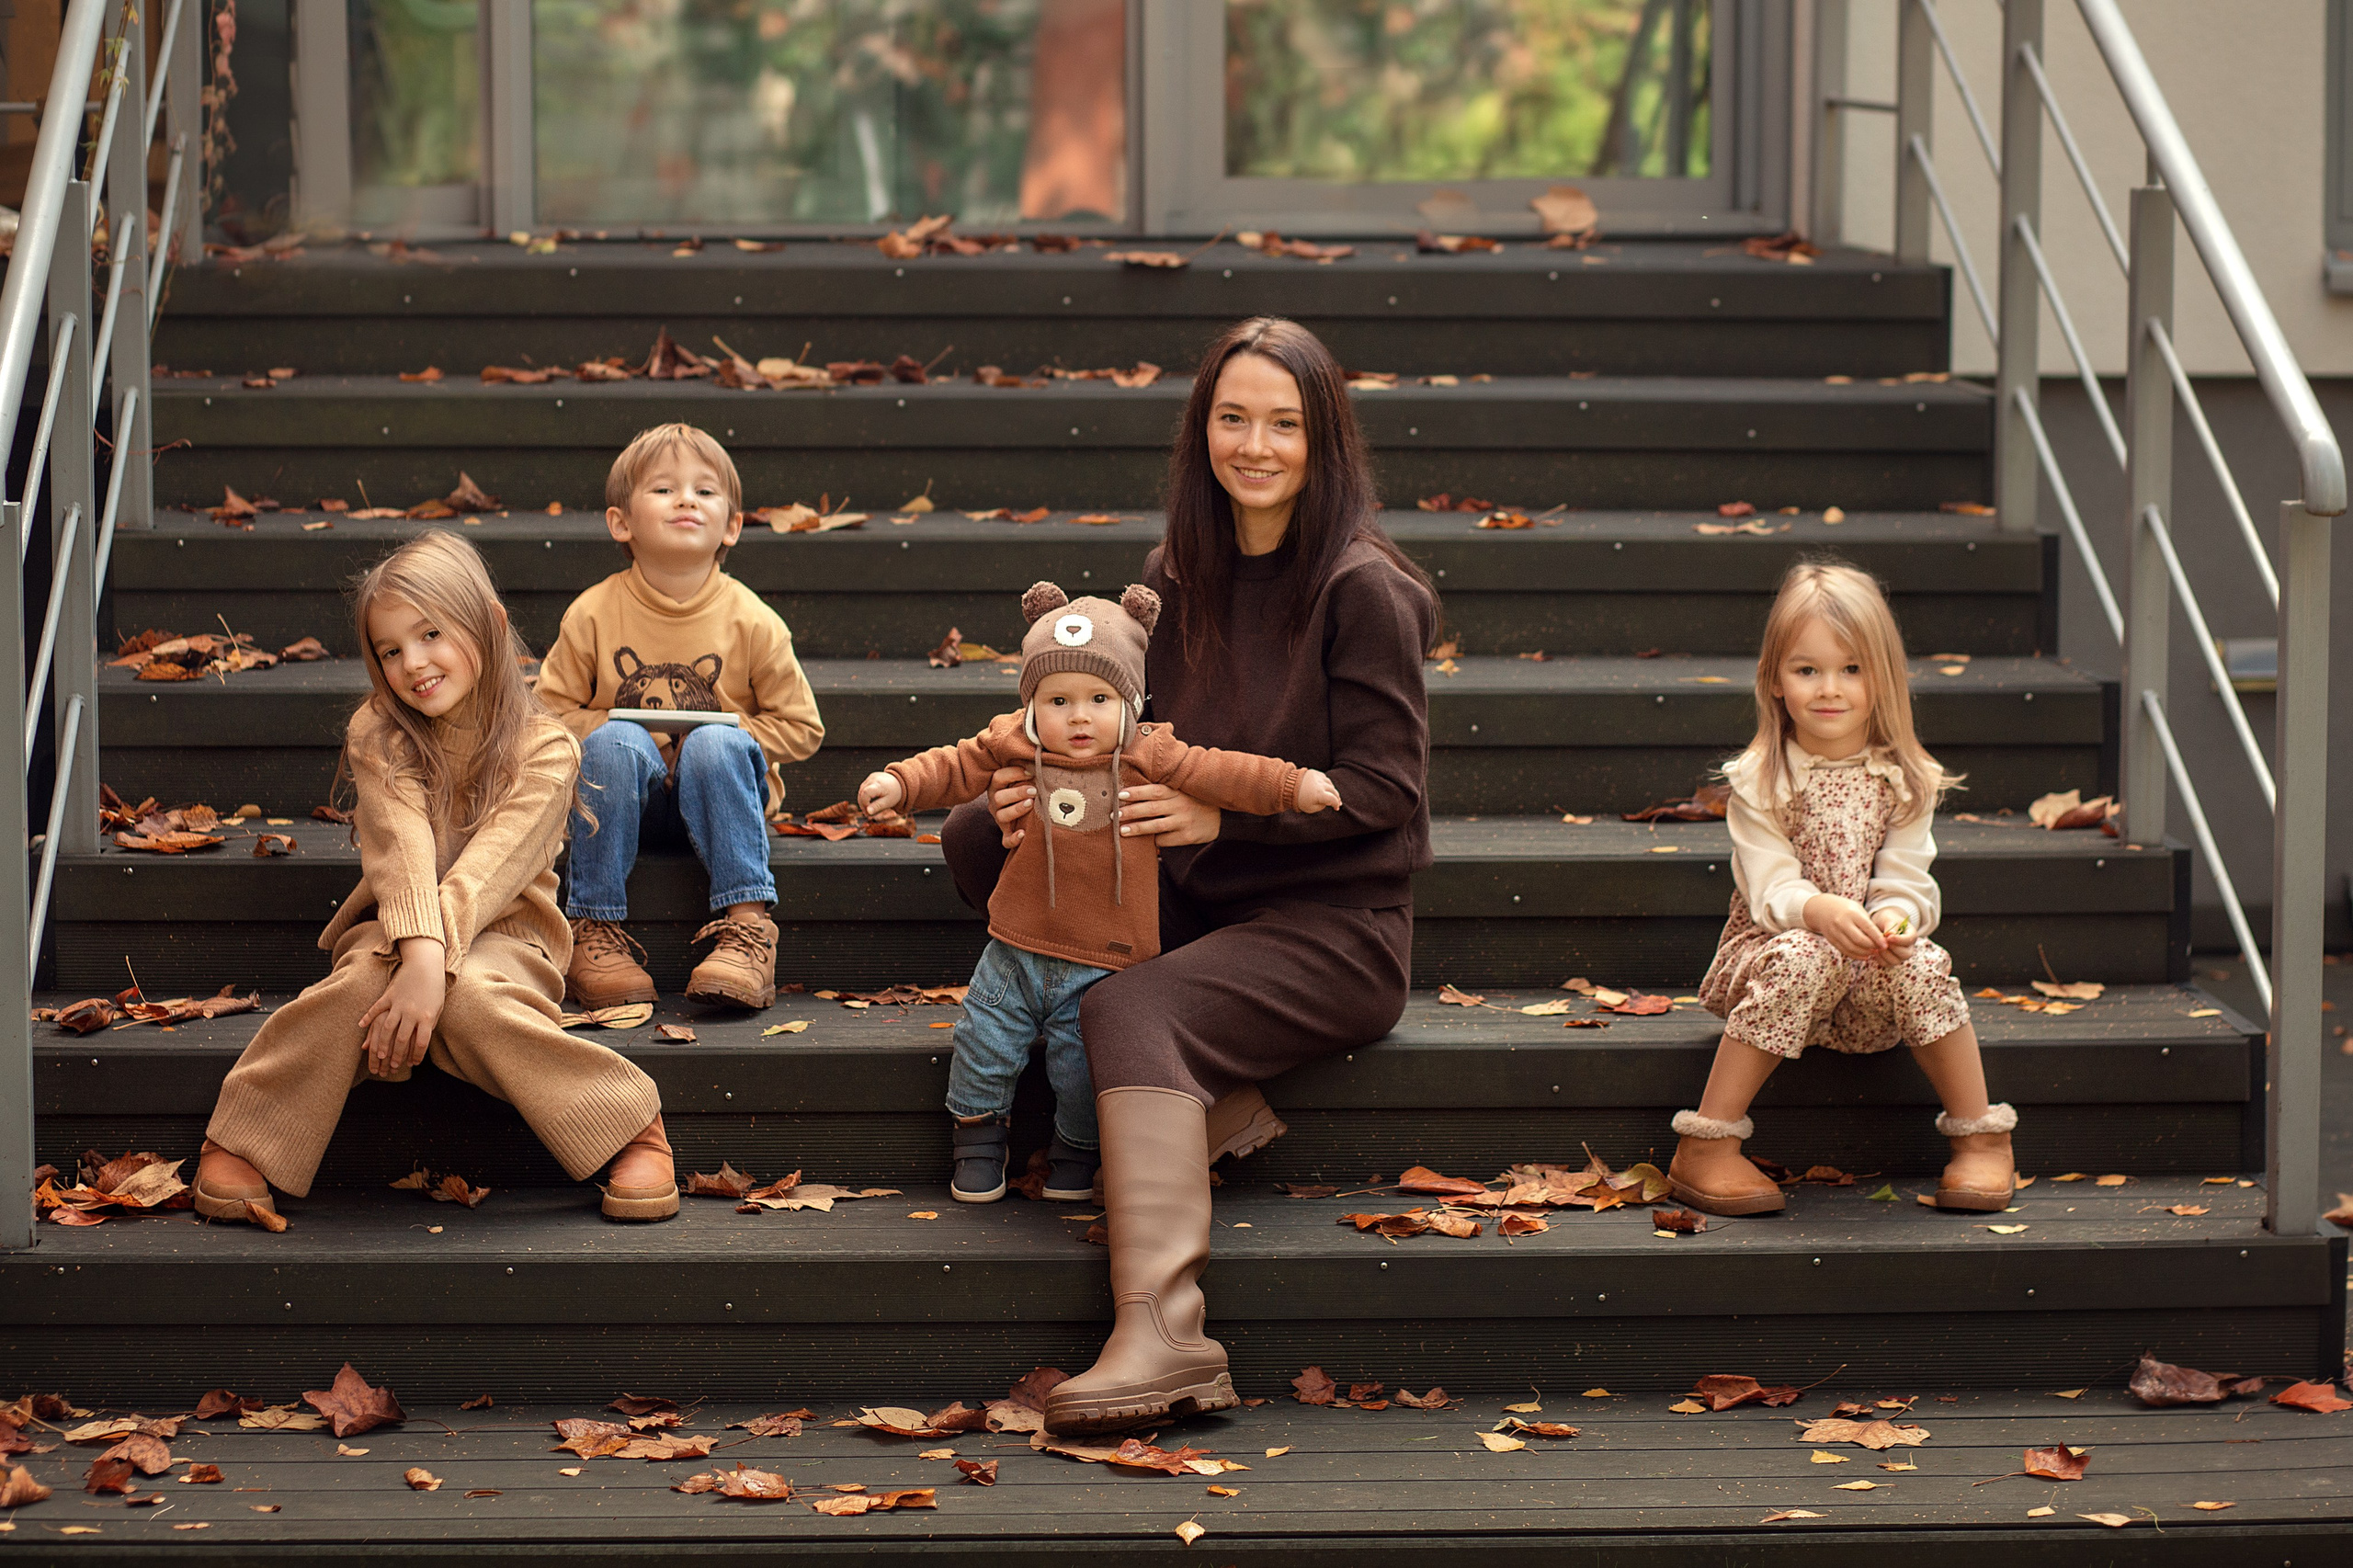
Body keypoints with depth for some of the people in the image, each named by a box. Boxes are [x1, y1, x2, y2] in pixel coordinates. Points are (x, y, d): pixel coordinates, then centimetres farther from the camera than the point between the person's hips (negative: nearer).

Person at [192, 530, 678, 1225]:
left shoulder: (544, 750, -7)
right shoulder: (379, 738, -1)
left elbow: (488, 869, -21)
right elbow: (403, 853, -18)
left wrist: (434, 967, -34)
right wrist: (418, 949, -36)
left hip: (502, 933, -2)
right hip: (394, 927, 2)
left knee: (470, 999, -36)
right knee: (363, 981, -33)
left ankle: (630, 1126, -23)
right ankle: (242, 1142, -20)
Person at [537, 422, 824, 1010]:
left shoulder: (751, 621, -6)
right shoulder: (592, 615, -5)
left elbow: (800, 726, -1)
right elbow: (550, 713, 0)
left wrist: (726, 737, -17)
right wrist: (628, 739, -17)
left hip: (717, 792, 0)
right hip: (626, 795, 1)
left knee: (717, 747, -32)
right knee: (614, 744, -31)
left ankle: (747, 926, -33)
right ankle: (595, 933, -28)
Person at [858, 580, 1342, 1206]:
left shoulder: (1149, 758, -6)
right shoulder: (1012, 748, -3)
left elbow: (1219, 774, -3)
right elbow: (954, 768, 2)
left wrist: (1294, 786, -8)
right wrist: (897, 783, -14)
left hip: (1102, 961, -2)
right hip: (1016, 950, 2)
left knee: (1080, 1066, -3)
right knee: (985, 1044, 1)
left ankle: (1074, 1155, 24)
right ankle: (979, 1148, 24)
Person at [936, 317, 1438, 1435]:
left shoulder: (1361, 589, -11)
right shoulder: (1179, 577, 9)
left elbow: (1382, 786, -14)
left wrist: (1220, 814, -24)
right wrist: (1052, 789, -9)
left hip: (1334, 931, -8)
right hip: (1197, 905, 8)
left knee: (1131, 1009, -32)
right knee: (980, 837, -5)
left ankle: (1161, 1335, -40)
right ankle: (1212, 1103, -12)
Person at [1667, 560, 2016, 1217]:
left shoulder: (1904, 780, 0)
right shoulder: (1759, 781, -7)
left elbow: (1906, 882, -5)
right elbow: (1770, 889, -15)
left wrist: (1895, 920, -29)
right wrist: (1819, 911, -37)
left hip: (1870, 963, 2)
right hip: (1772, 947, -2)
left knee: (1919, 967, -30)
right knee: (1803, 962, -36)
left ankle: (1981, 1139, -12)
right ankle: (1705, 1149, -29)